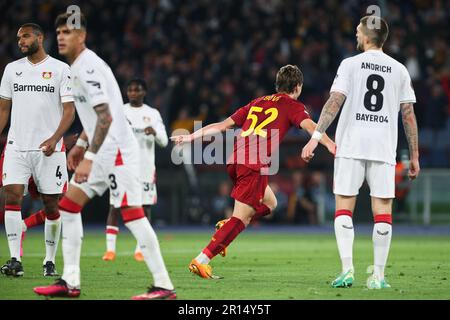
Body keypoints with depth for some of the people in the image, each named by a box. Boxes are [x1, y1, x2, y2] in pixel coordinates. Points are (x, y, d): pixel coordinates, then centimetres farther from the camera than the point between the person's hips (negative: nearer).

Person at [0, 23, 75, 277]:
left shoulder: (60, 69, 0)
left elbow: (69, 111, -4)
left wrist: (55, 138, -19)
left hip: (48, 149, -2)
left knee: (51, 205, 2)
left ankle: (50, 261, 14)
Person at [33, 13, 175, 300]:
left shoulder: (88, 68, -16)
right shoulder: (79, 67, 15)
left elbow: (106, 117, -24)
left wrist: (89, 158, -27)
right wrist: (81, 144, 26)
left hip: (117, 150, -11)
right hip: (102, 153, 11)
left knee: (132, 213, -14)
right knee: (68, 205, 10)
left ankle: (164, 286, -13)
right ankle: (70, 282, 11)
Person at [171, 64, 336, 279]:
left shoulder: (257, 103, 25)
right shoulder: (292, 106, 9)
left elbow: (222, 125, 25)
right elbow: (308, 125, -11)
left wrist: (190, 137, 31)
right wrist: (330, 145, -25)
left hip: (235, 160, 7)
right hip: (255, 165, -7)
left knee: (269, 203, 25)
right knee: (241, 218, -7)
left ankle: (226, 228, 6)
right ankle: (201, 261, -16)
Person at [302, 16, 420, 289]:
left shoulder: (350, 64, 1)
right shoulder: (399, 70, 8)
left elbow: (335, 102, -9)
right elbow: (408, 114, 7)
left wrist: (316, 137, -11)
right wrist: (414, 156, 12)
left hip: (351, 146, -2)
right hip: (384, 148, 2)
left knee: (344, 208, 3)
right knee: (382, 210, 3)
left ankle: (347, 269, -9)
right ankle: (378, 276, 0)